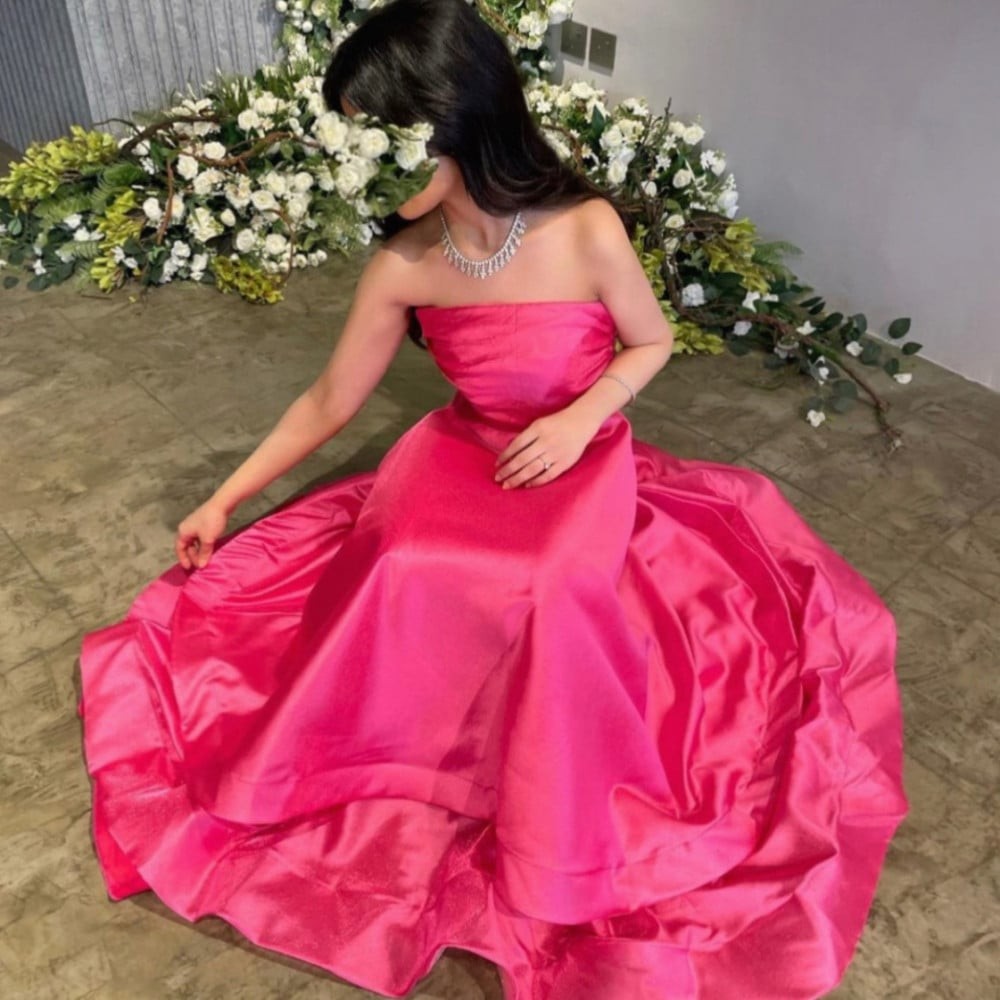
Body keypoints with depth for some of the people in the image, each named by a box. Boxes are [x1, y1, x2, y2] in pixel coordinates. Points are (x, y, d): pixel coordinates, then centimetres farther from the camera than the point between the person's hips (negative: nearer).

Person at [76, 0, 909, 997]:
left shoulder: (585, 231, -24)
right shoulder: (401, 264, -14)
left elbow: (652, 342, -4)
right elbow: (330, 401, -2)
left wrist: (580, 418, -22)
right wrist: (225, 501, 5)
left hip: (583, 458, -2)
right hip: (463, 458, 3)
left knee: (551, 591, -29)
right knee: (404, 576, -26)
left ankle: (557, 842, -2)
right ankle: (407, 777, 1)